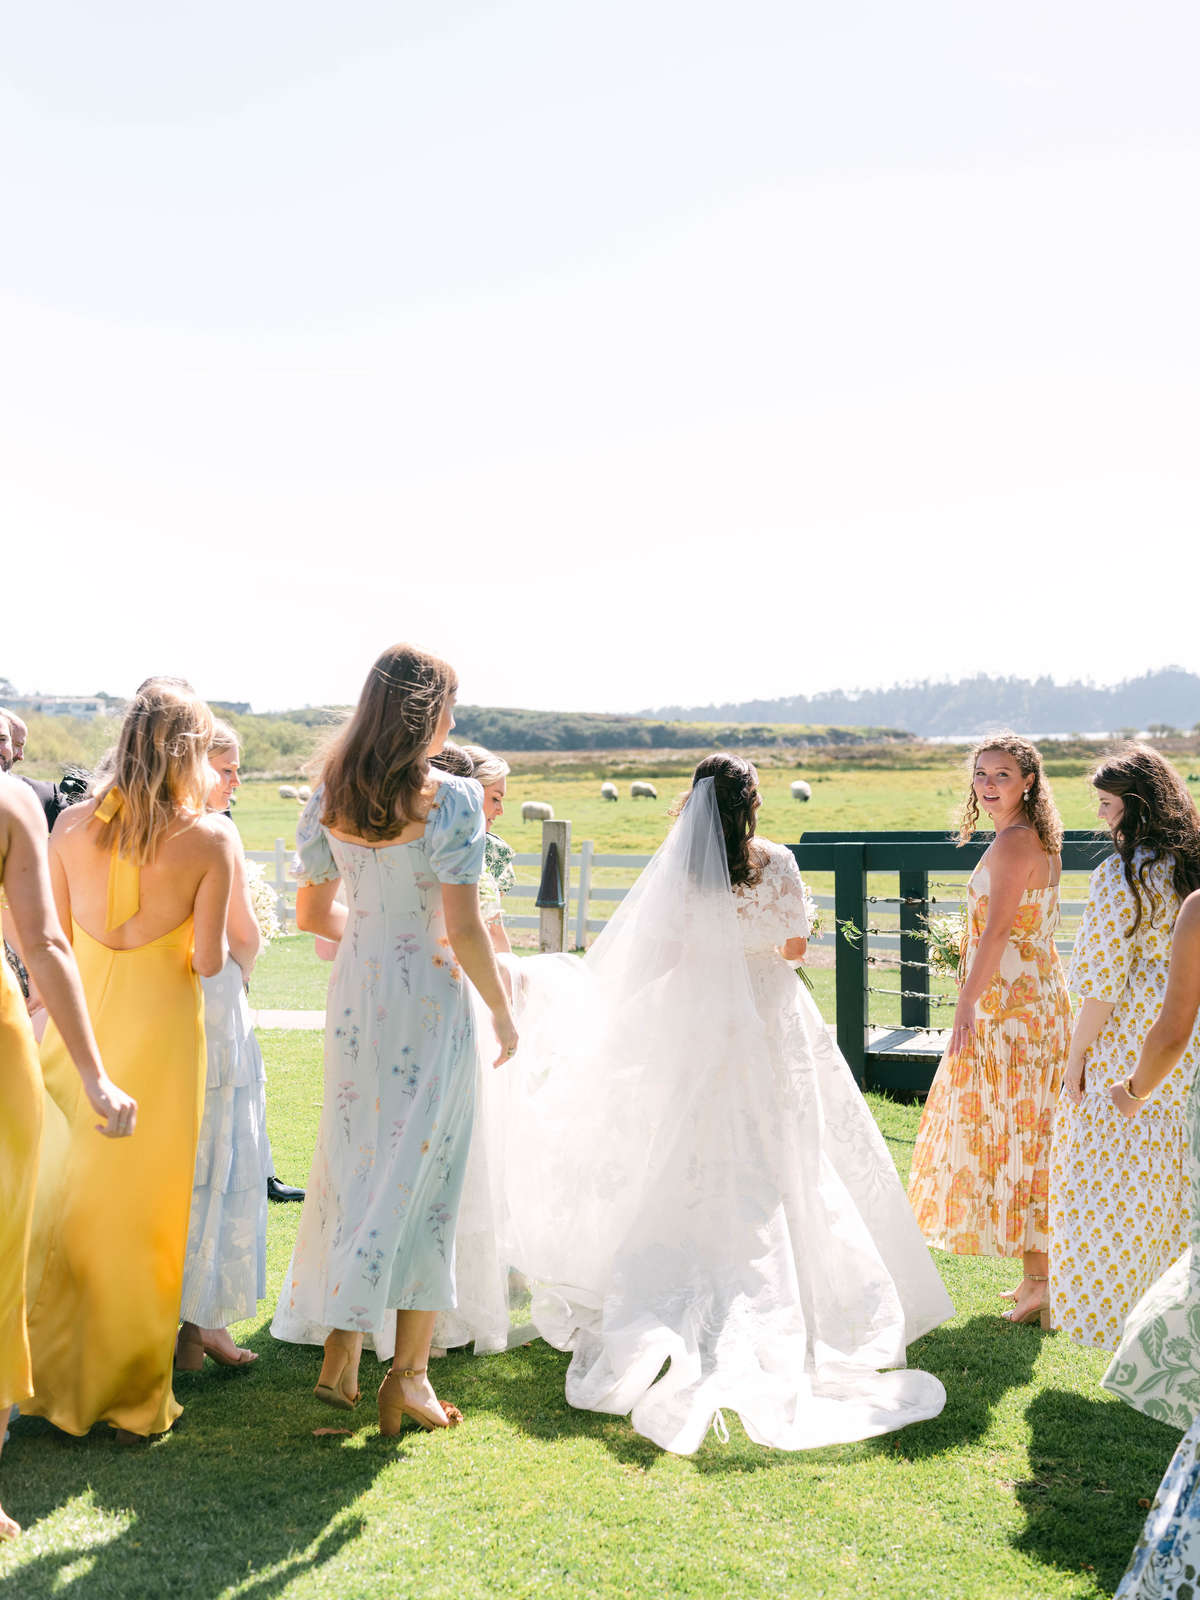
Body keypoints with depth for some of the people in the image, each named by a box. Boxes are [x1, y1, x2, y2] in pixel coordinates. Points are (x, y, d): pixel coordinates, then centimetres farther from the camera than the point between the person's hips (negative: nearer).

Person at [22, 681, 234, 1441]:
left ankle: (55, 1380, 29)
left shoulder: (74, 824, -1)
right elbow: (210, 959, -11)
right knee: (144, 1211, 8)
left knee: (66, 1202, 17)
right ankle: (134, 1398, 19)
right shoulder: (209, 839, -10)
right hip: (161, 1033, -3)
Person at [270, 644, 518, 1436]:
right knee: (421, 1172, 5)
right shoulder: (452, 798, -15)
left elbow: (313, 913, 8)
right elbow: (464, 930, -18)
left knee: (353, 1162, 16)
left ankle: (340, 1353, 25)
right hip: (429, 999, -5)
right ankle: (407, 1374, 12)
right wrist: (503, 1009, -4)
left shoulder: (329, 796, 1)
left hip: (355, 994, 5)